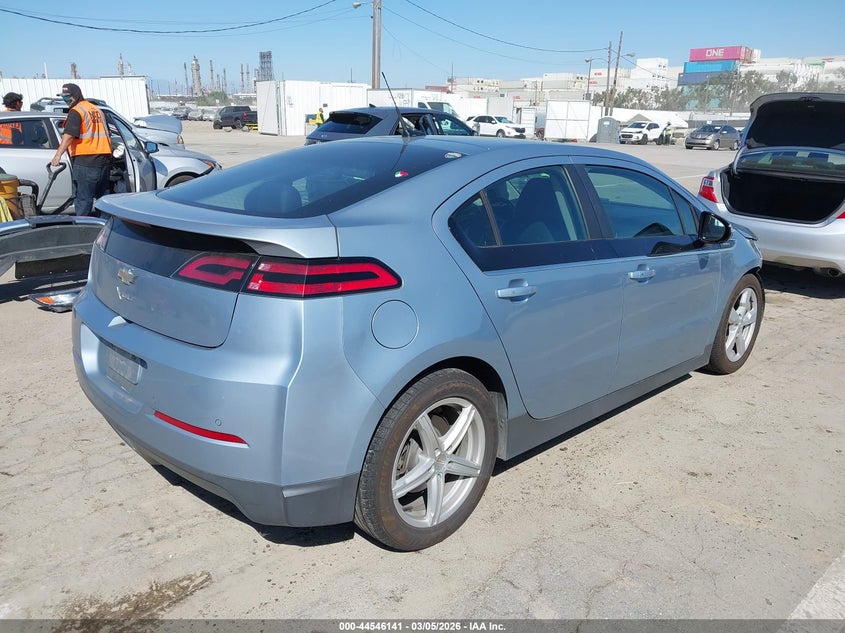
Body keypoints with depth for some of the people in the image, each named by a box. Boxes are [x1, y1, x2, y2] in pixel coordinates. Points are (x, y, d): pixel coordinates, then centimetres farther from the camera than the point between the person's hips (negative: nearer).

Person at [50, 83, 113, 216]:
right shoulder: (96, 110, 19)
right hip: (104, 159, 8)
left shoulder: (76, 111, -7)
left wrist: (58, 155, -23)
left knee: (83, 198, -5)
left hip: (85, 161, -8)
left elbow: (69, 136, -19)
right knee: (103, 195, 15)